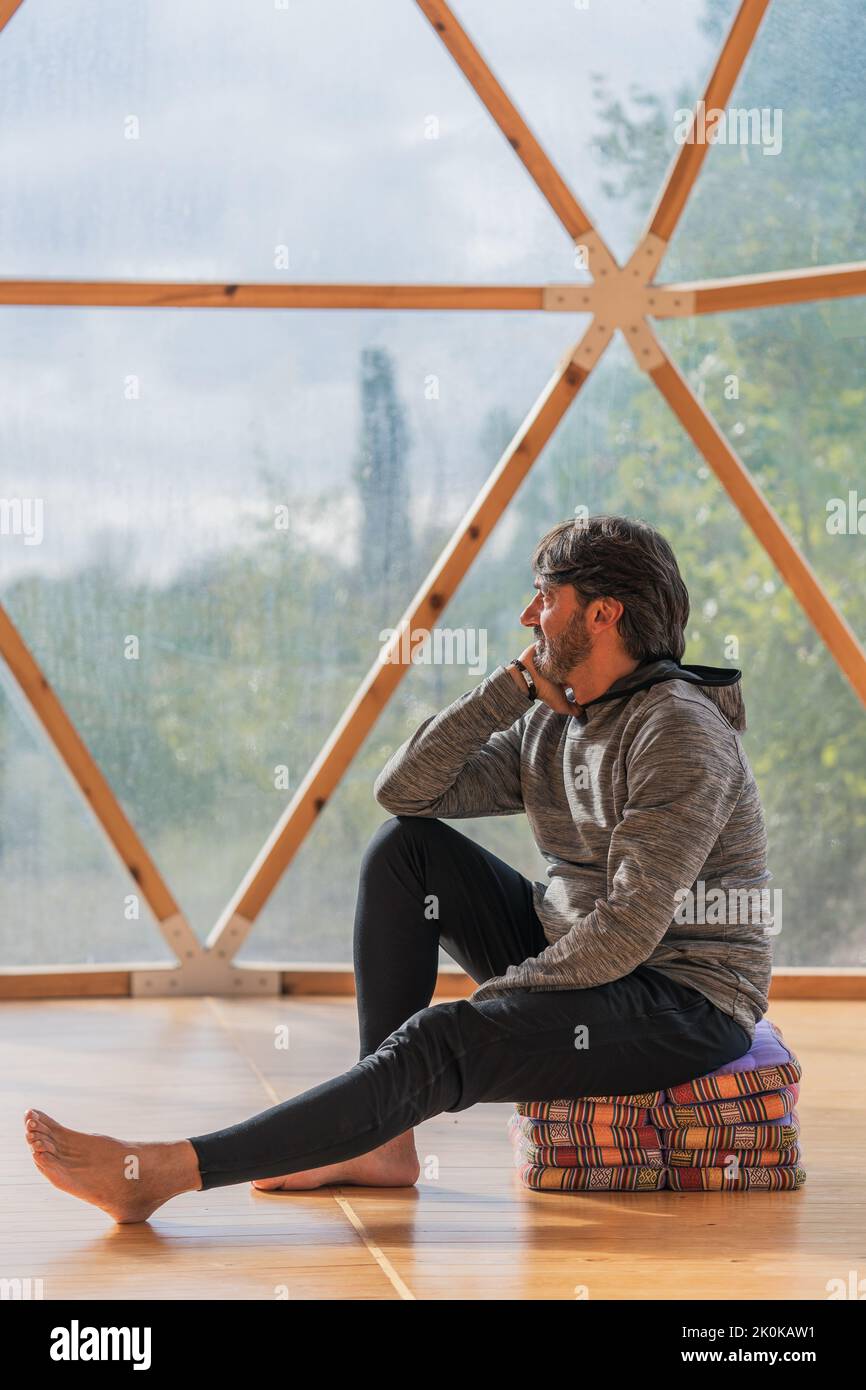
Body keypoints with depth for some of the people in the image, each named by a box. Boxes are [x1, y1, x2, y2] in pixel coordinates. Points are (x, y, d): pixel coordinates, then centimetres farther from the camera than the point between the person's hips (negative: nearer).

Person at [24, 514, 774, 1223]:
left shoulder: (678, 732, -18)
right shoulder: (550, 724, 10)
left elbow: (631, 927, -25)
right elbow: (404, 788, 2)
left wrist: (498, 996, -19)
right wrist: (514, 684, -7)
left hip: (680, 1002, -9)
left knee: (440, 1043, -29)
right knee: (406, 847, -2)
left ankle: (163, 1170, -31)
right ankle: (383, 1139, -7)